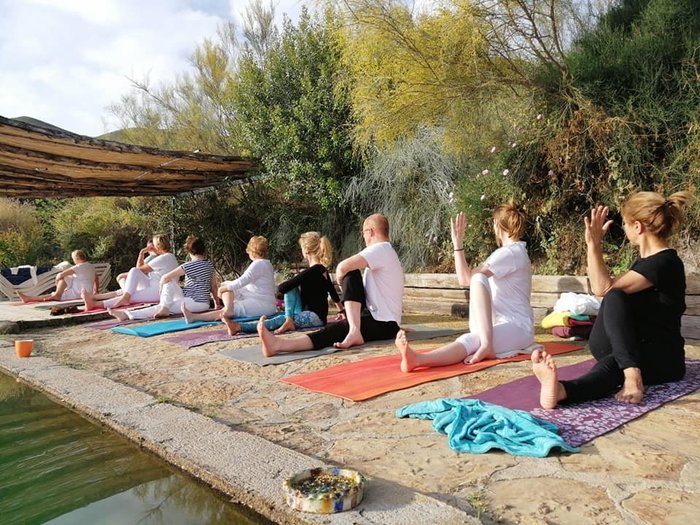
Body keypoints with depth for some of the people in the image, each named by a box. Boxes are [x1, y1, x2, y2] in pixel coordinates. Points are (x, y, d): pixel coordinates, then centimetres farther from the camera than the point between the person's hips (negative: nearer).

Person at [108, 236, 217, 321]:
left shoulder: (190, 265, -15)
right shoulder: (209, 264, 7)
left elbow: (164, 278, -12)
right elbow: (213, 286, 12)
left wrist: (161, 291, 6)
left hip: (195, 303, -8)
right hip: (205, 303, 8)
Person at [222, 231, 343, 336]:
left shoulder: (311, 271, -20)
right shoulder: (323, 269, 9)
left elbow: (283, 288, -23)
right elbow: (333, 292, 22)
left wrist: (277, 289, 1)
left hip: (315, 317, -9)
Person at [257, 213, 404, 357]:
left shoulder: (380, 249, -13)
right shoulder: (386, 252, 23)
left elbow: (343, 267, -27)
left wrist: (341, 281, -4)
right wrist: (349, 313, 21)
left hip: (383, 324, -10)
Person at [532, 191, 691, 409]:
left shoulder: (664, 263, -17)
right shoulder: (646, 259, 13)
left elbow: (603, 287, -23)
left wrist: (594, 243, -24)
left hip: (663, 358, -7)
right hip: (632, 350, 7)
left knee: (612, 364, -37)